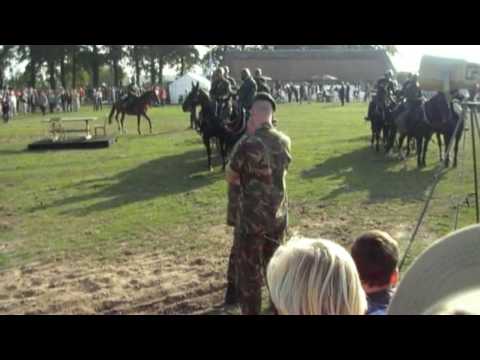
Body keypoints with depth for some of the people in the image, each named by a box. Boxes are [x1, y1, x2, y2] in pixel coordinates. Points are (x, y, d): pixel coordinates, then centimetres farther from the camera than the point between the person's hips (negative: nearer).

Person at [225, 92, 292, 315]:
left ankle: (251, 312, 17)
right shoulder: (284, 141, -1)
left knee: (248, 272, 8)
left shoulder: (247, 144, -20)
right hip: (278, 216, 6)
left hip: (251, 218, -6)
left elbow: (230, 177, -6)